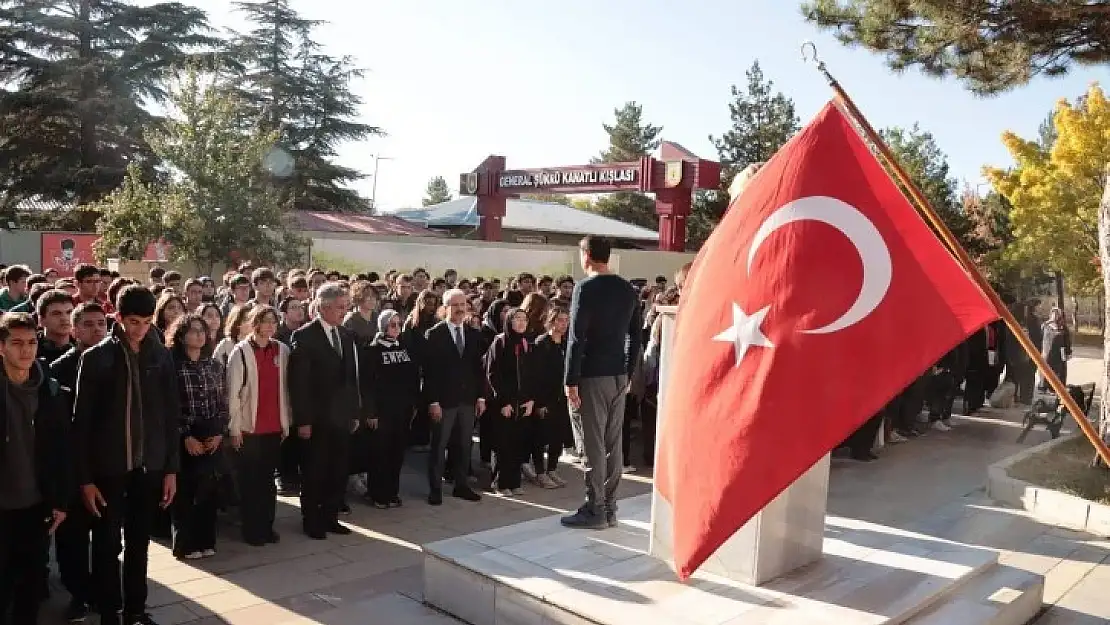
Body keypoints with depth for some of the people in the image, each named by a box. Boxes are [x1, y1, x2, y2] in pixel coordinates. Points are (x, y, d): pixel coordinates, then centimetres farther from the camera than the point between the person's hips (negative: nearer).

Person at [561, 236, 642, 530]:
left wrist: (570, 381, -12)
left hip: (591, 376, -7)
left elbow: (576, 338, -15)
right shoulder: (628, 290, 10)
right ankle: (609, 508, 18)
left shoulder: (586, 288, -11)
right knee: (613, 443, 11)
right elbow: (635, 336, 13)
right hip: (618, 376, 7)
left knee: (592, 444, -1)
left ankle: (594, 509, 4)